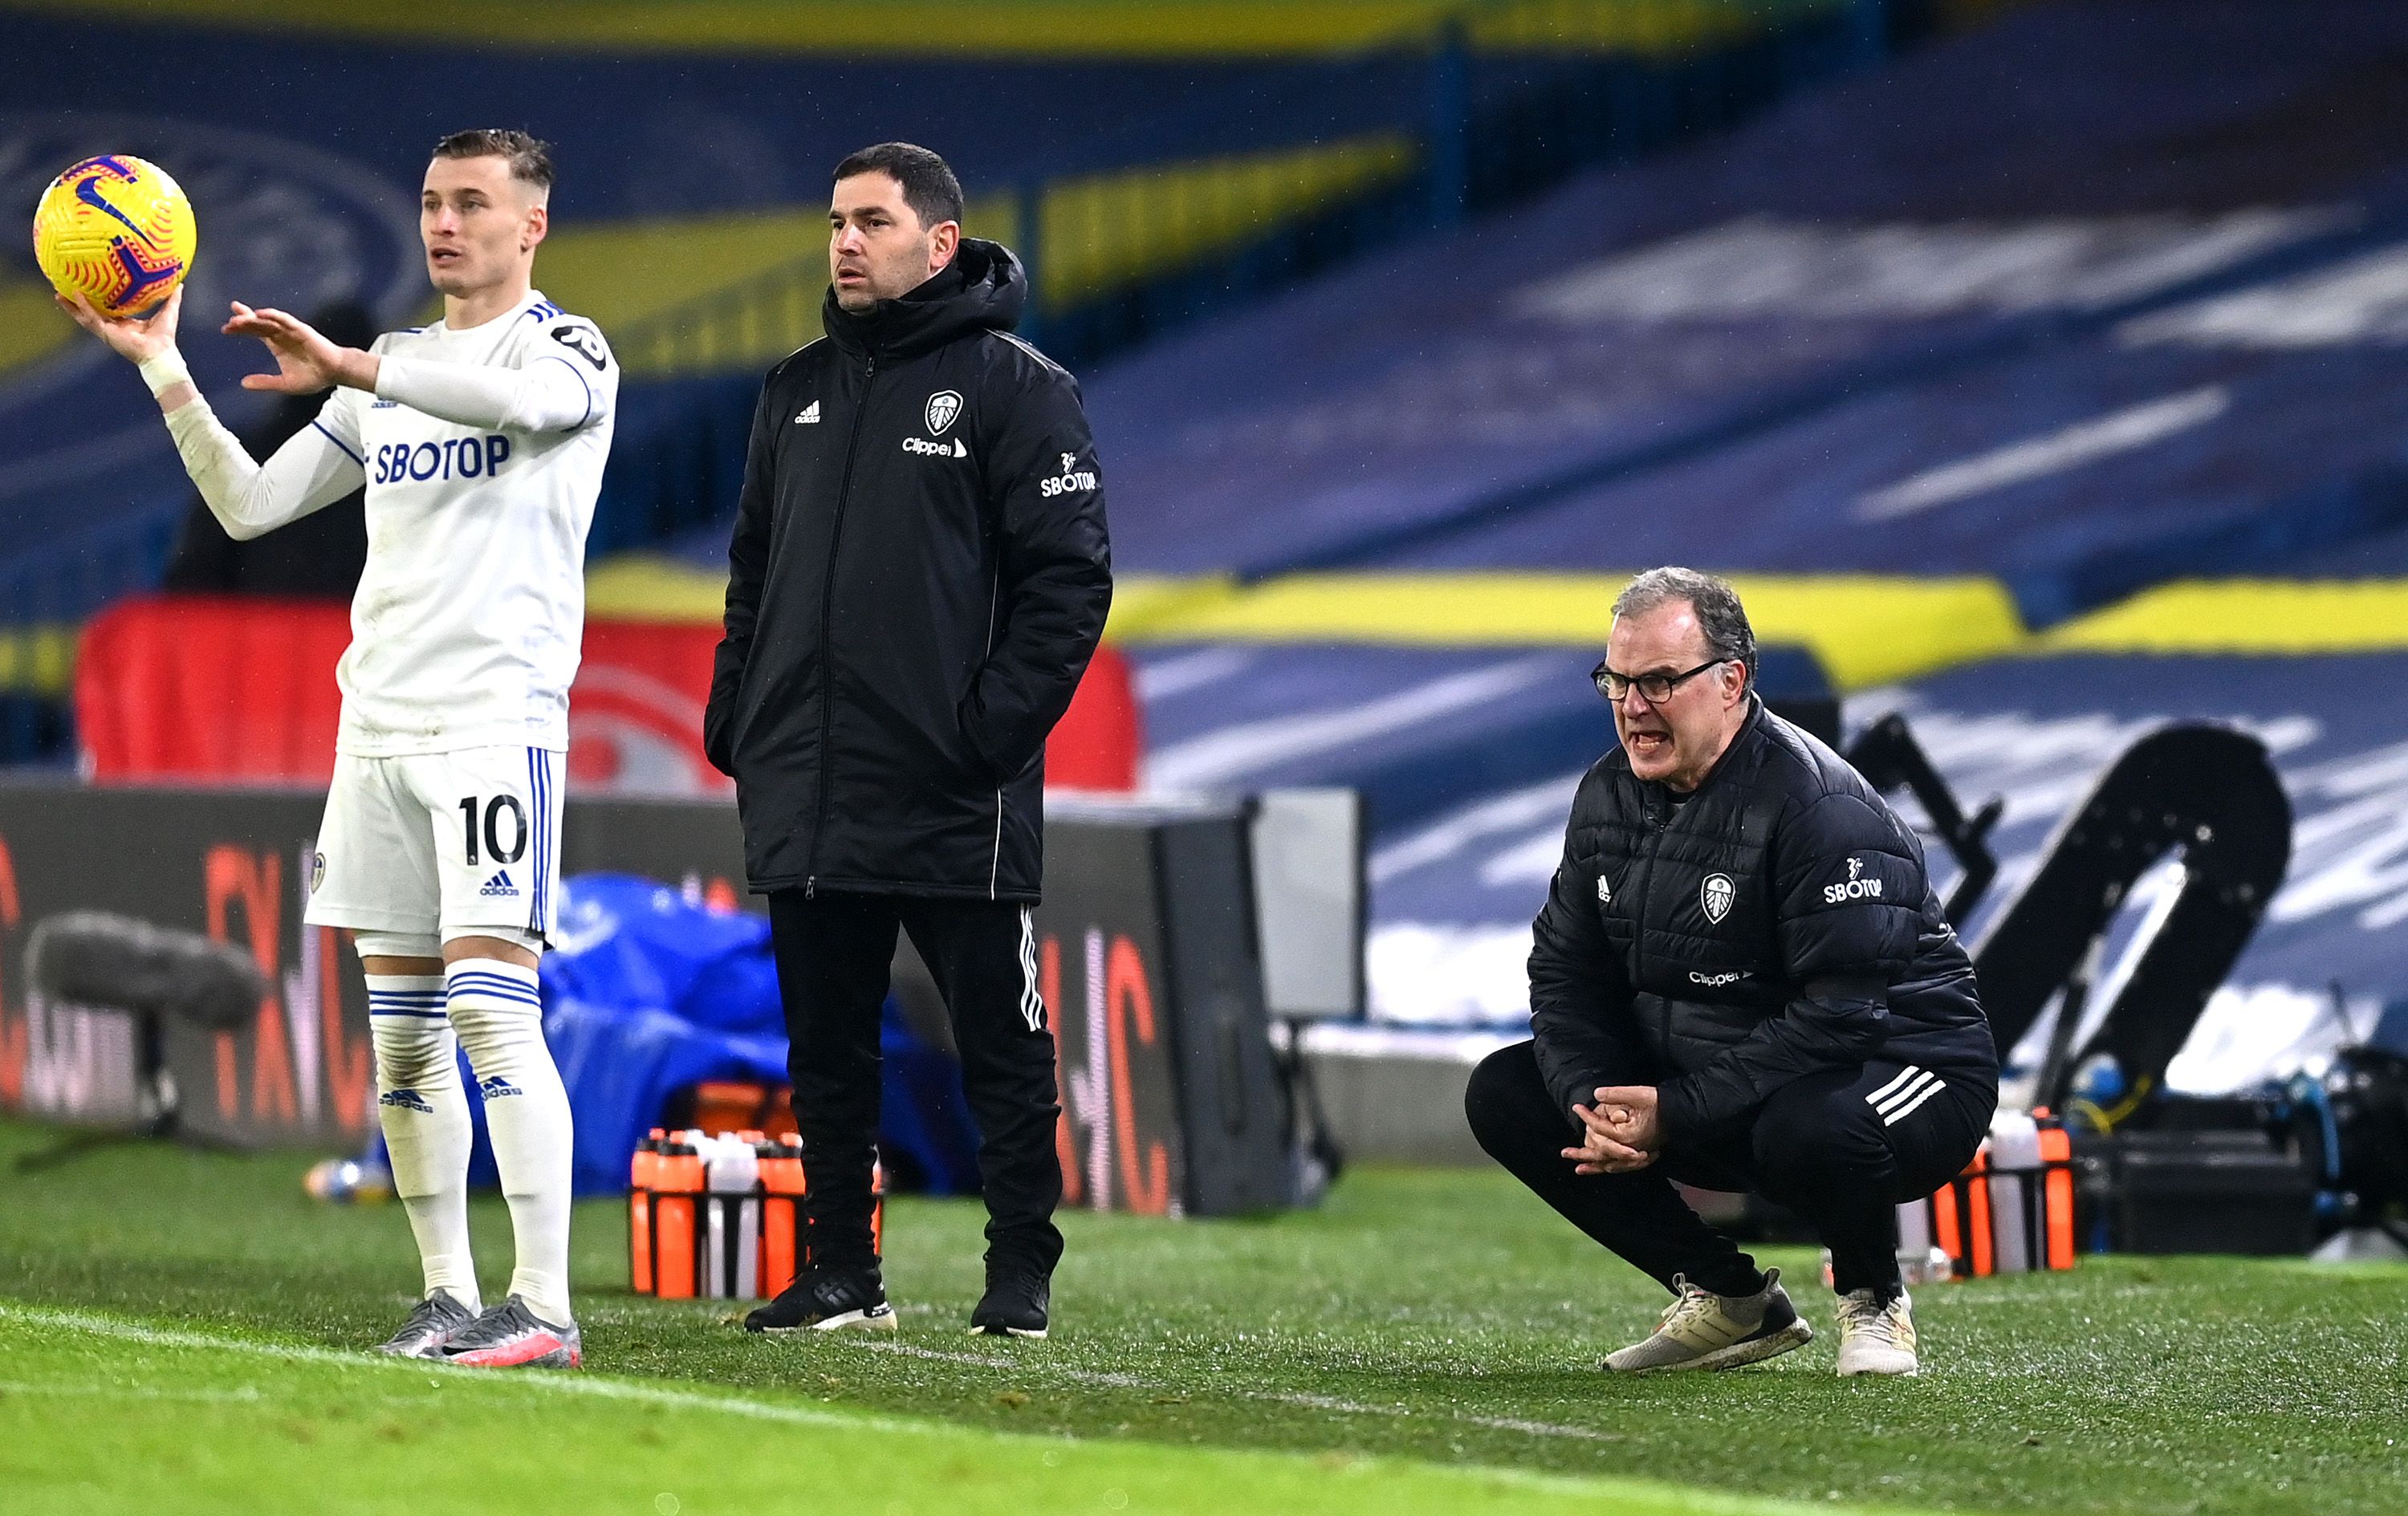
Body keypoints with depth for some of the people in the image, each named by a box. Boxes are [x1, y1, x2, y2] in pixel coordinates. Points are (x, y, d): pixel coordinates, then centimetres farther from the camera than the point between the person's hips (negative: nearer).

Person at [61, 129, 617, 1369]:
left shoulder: (569, 347, 0)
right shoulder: (390, 373, 20)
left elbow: (525, 394, -26)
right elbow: (248, 505, 15)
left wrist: (346, 367, -34)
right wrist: (162, 369, 3)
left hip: (498, 714, -7)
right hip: (378, 719, 7)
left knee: (491, 1003, -16)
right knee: (400, 1032, 5)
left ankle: (544, 1309, -17)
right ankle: (450, 1293, 11)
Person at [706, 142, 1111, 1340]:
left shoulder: (1016, 387, -3)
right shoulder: (797, 391, 16)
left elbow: (1069, 576, -7)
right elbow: (755, 567, 21)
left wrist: (1000, 724, -15)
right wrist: (734, 718, 10)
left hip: (956, 795, -6)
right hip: (804, 791, 6)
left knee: (998, 1037, 0)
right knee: (825, 1042, 9)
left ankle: (1021, 1272, 7)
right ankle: (840, 1272, 16)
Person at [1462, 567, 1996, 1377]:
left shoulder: (1817, 806, -22)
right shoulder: (1609, 796, 3)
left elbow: (1843, 1014, -28)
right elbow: (1565, 972, 5)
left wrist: (1675, 1114, -29)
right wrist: (1593, 1103, -17)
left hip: (1896, 1065, -8)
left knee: (1812, 1129, -42)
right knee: (1503, 1093, -2)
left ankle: (1873, 1300, -6)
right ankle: (1733, 1303, 5)